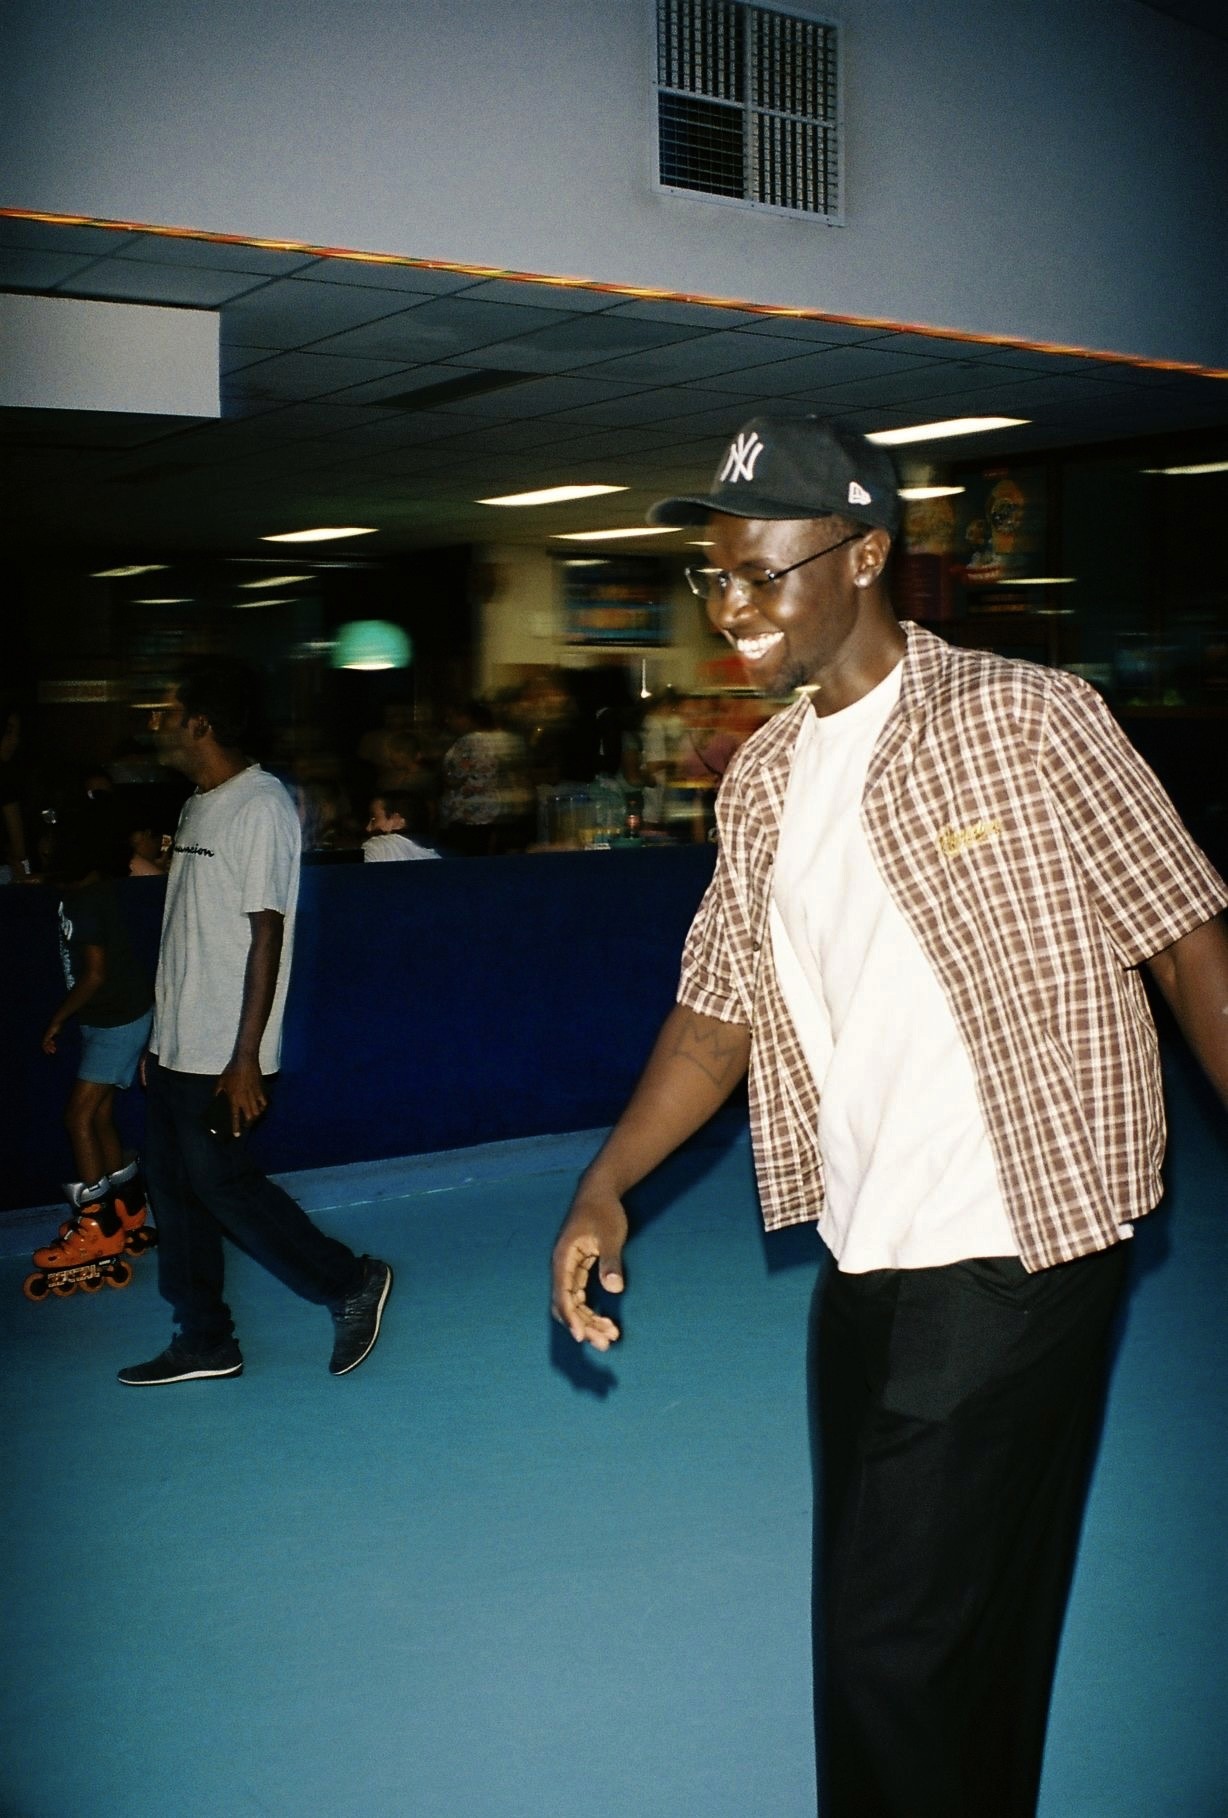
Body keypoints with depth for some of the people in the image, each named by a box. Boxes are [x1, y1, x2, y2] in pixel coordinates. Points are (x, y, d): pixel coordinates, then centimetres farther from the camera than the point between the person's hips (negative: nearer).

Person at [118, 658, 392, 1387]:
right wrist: (160, 1035, 18)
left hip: (221, 1054, -9)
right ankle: (204, 1341, 22)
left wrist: (246, 1058, -20)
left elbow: (266, 936, -18)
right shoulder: (200, 804, 13)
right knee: (173, 1183, 11)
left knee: (221, 1182, -3)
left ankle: (351, 1284, 12)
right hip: (177, 1045, 9)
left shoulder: (260, 806, -15)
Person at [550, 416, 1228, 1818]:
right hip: (860, 1265, 6)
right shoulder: (760, 781, 8)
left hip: (1016, 1262, -6)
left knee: (896, 1638, -4)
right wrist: (605, 1186, -1)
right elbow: (720, 1009, 11)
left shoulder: (1025, 718, -10)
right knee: (948, 1627, 18)